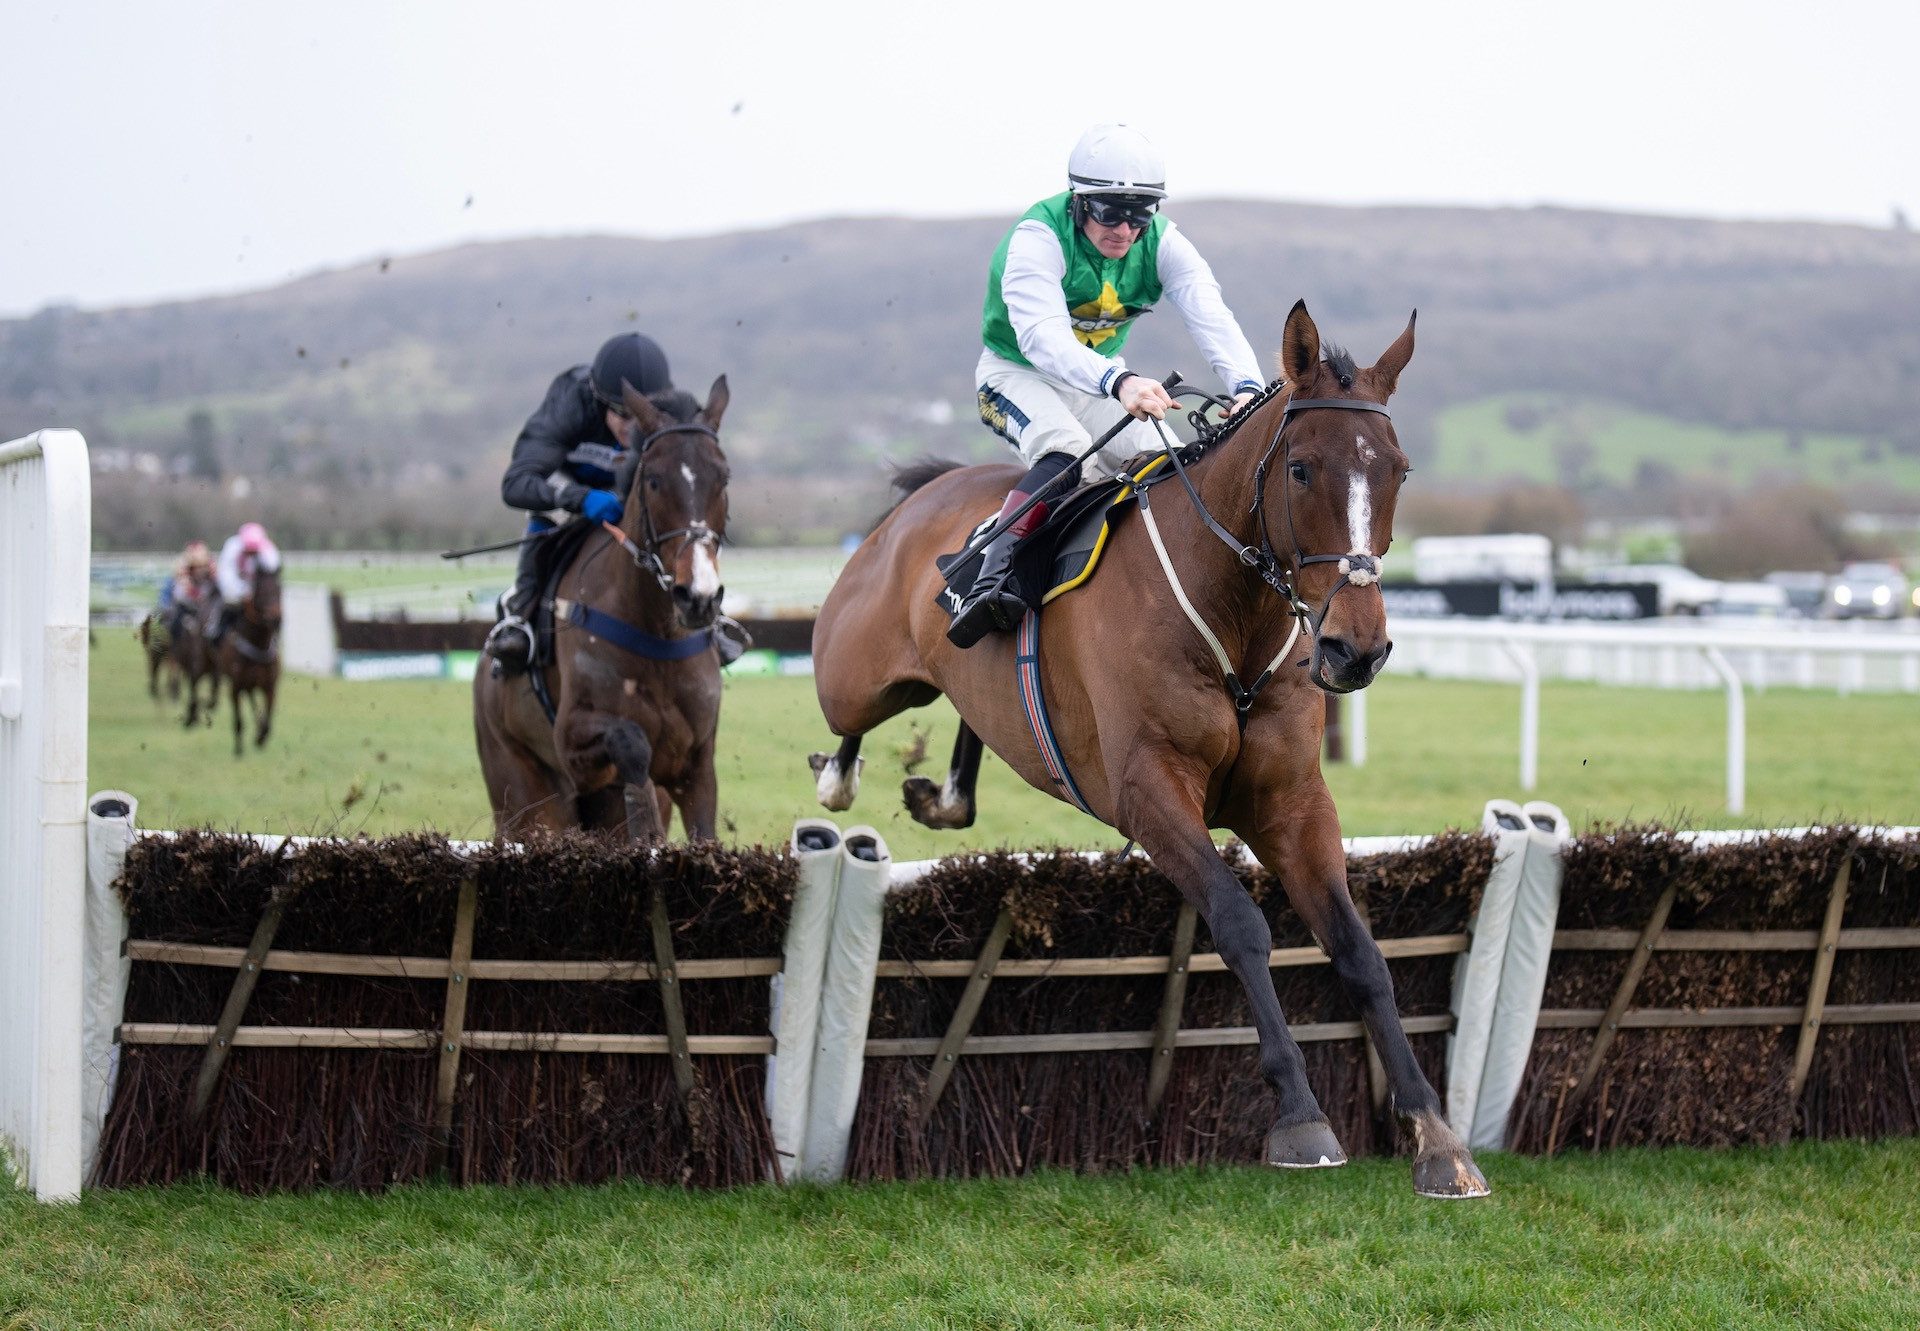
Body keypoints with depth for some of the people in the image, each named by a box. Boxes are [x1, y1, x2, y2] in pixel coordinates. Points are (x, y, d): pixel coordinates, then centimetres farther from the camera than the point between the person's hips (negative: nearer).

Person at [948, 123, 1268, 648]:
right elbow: (1042, 336, -44)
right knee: (1069, 453, -34)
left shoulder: (1162, 244, -14)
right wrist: (1119, 383, -61)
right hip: (1017, 373, -6)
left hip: (1105, 378, 6)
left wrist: (1247, 387, -48)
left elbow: (1211, 318, -27)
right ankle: (992, 581, -39)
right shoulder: (1037, 239, -29)